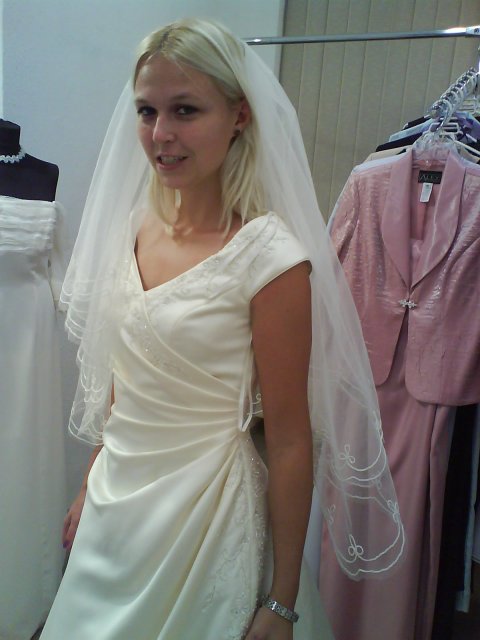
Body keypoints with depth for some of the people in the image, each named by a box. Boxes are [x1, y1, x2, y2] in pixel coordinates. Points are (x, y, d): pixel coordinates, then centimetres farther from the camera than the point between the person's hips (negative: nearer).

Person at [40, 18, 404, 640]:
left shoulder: (270, 256, -20)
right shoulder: (136, 226, -1)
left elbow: (289, 438, -16)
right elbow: (120, 381, 8)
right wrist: (91, 488, 15)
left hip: (205, 513, -6)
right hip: (114, 503, 6)